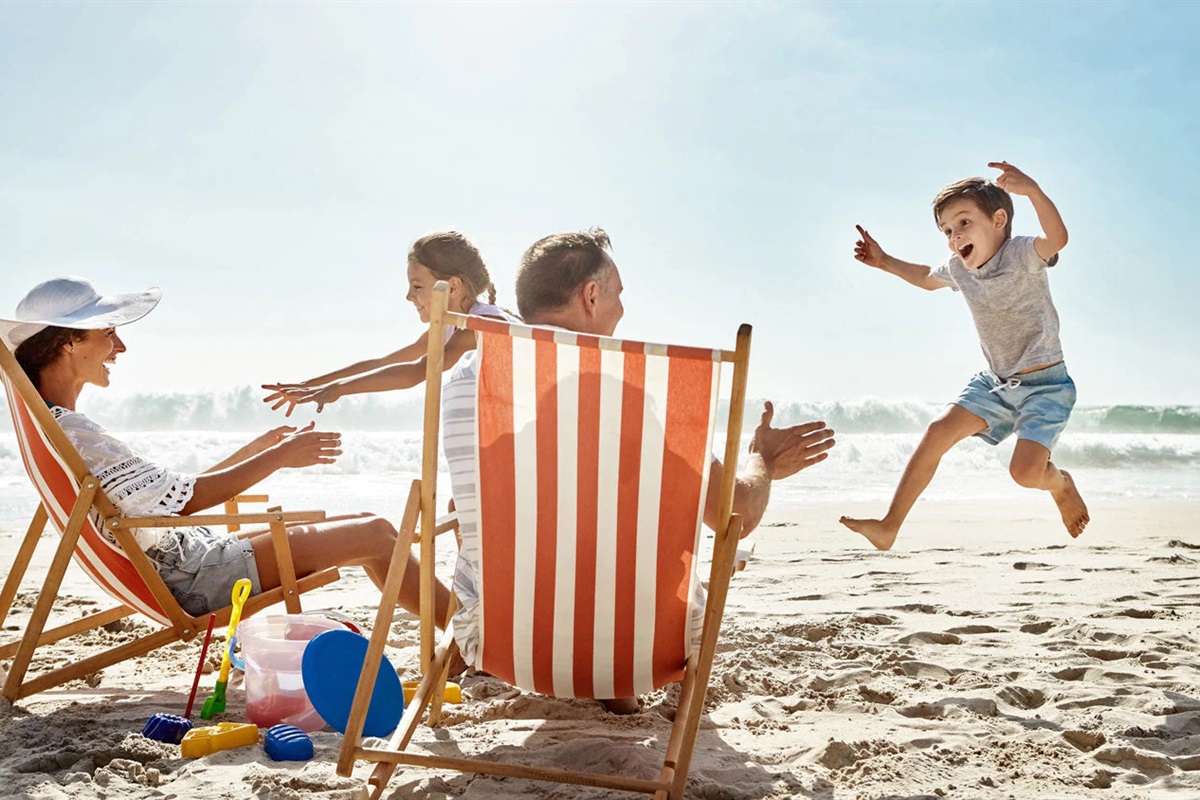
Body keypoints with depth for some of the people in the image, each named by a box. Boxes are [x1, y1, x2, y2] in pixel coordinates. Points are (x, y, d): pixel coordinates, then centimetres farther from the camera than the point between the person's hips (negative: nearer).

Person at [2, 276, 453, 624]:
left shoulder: (49, 424, 13)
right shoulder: (70, 433, -20)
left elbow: (169, 489, 15)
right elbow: (183, 498, -22)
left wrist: (261, 447, 14)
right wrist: (278, 457, -12)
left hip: (185, 562, 10)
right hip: (192, 580, -10)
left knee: (369, 530, 10)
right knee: (375, 535, -10)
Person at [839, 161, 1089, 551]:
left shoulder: (1022, 253, -18)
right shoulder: (957, 268, 3)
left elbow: (1057, 238, -42)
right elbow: (928, 278, 28)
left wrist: (1033, 190, -56)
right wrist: (885, 262, 19)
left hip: (1046, 384, -6)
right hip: (995, 382, 6)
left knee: (1025, 471, -22)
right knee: (939, 431, -9)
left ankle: (1060, 483, 18)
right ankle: (889, 527, -5)